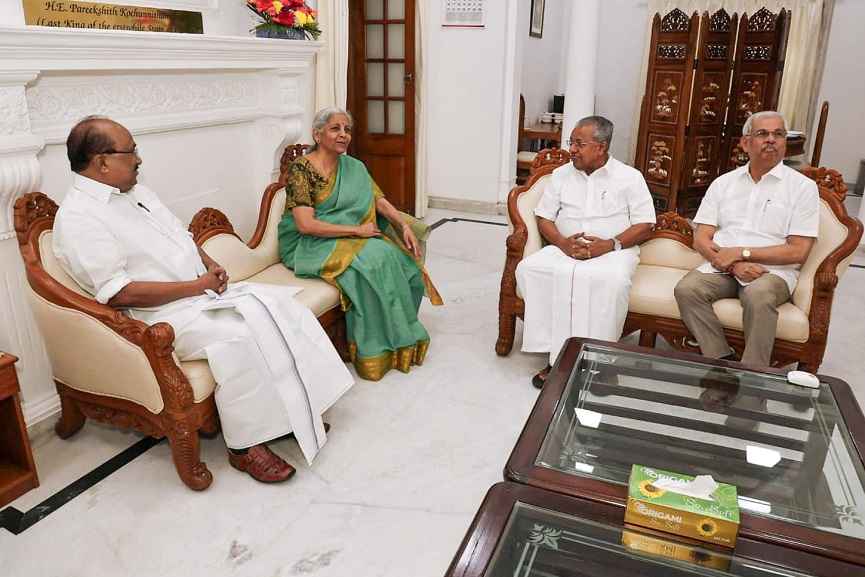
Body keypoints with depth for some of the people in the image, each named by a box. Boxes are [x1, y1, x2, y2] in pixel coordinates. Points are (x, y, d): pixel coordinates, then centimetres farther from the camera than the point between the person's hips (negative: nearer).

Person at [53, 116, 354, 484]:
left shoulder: (136, 191, 13)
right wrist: (197, 286, -18)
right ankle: (245, 445, -15)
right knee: (237, 337, -31)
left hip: (203, 290, 9)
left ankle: (296, 408, 1)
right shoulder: (78, 217, -14)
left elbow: (182, 236, 22)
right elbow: (120, 293, -21)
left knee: (277, 302, -6)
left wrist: (211, 266, 1)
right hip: (163, 315, -9)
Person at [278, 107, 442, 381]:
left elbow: (380, 201, 3)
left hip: (352, 239, 6)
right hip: (311, 246, -6)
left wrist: (405, 226, -16)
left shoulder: (354, 167, 10)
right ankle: (375, 348, -16)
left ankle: (400, 335, -3)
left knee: (398, 257, -19)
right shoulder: (301, 169, -10)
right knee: (372, 261, -29)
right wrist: (357, 230, -19)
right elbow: (306, 225, -19)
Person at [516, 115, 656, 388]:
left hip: (613, 251, -3)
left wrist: (610, 244, -17)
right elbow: (544, 218, 10)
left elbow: (645, 225, 0)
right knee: (529, 269, -27)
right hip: (565, 249, 3)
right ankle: (557, 353, -25)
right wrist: (563, 243, -11)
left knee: (613, 281, -38)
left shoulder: (629, 177, 3)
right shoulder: (561, 174, 12)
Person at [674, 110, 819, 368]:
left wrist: (741, 253, -11)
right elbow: (701, 239, 6)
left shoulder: (803, 187, 5)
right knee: (687, 288, -27)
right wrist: (733, 265, -12)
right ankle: (723, 361, -18)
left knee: (758, 295, -36)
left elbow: (798, 252, -3)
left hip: (772, 271, -2)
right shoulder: (723, 182, 13)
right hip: (722, 267, 3)